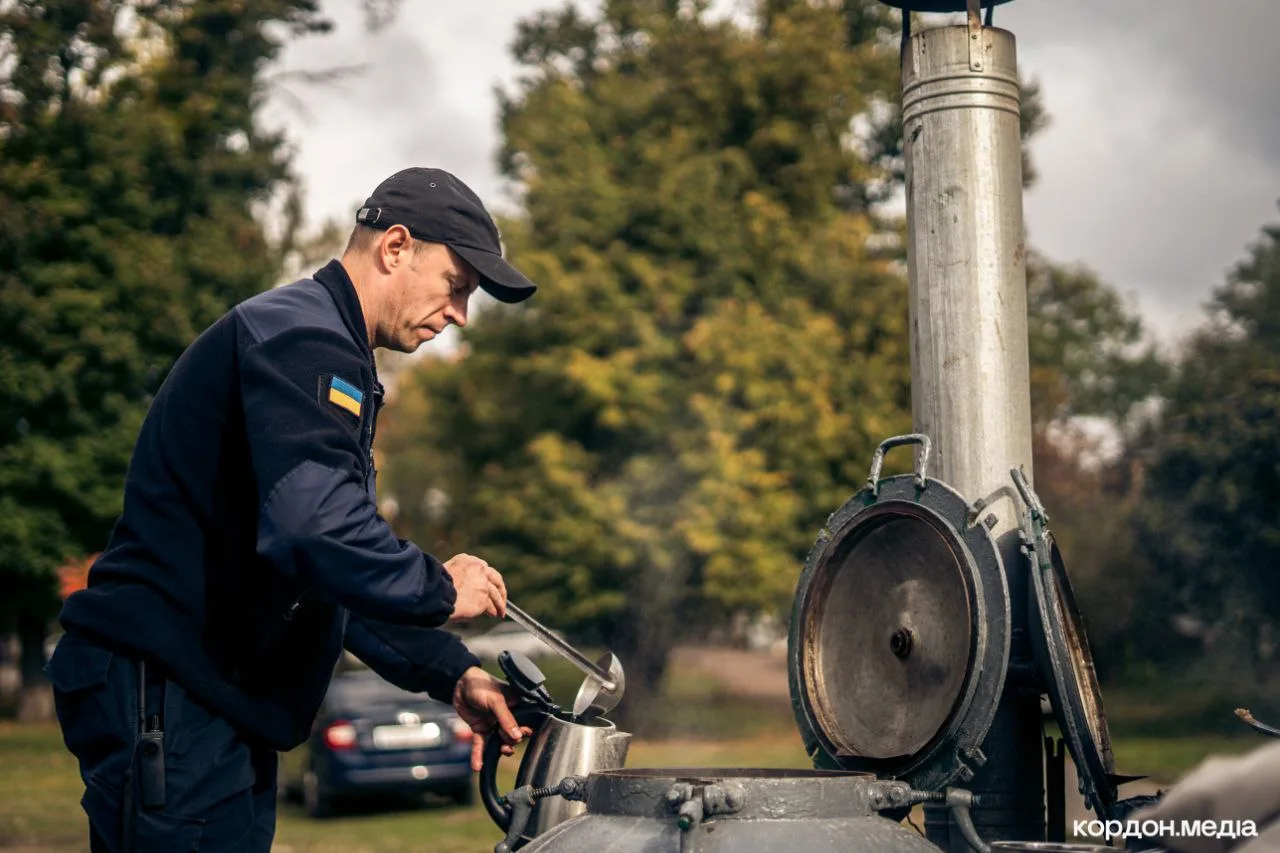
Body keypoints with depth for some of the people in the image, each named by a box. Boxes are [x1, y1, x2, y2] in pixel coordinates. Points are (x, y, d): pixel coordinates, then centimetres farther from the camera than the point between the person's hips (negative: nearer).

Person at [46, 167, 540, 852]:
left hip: (217, 700, 11)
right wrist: (440, 589, -14)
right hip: (164, 692, -11)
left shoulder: (325, 349, 21)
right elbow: (317, 531, -30)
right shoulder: (302, 336, -14)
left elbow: (346, 575, 24)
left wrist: (450, 674, 14)